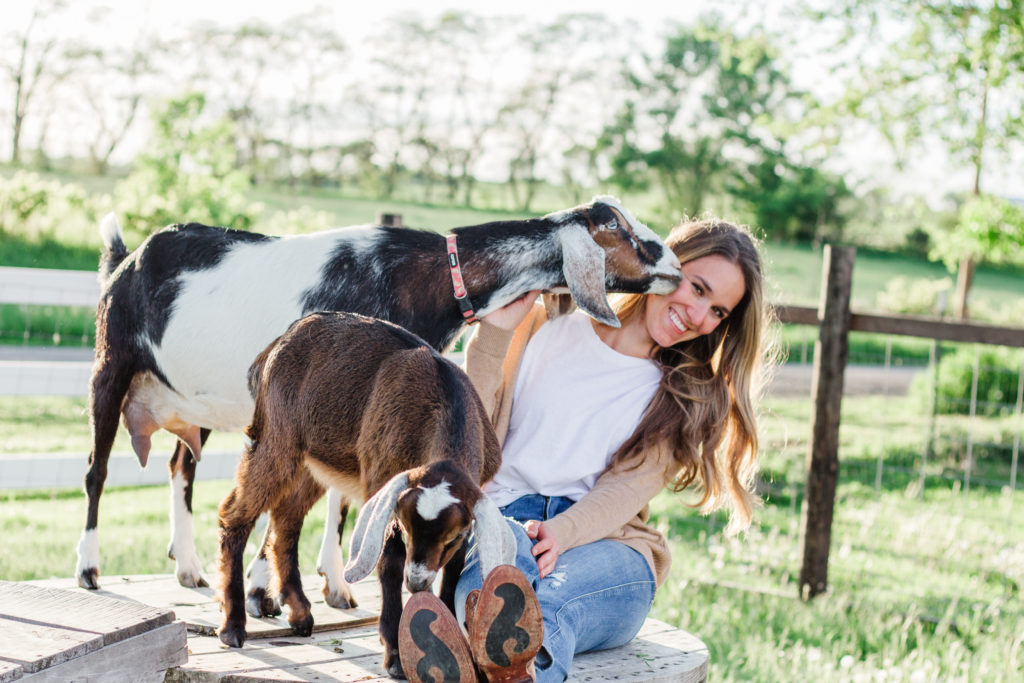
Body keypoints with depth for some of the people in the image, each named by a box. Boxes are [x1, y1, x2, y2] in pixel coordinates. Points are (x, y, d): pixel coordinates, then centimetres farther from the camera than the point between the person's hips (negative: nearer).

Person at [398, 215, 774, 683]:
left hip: (604, 544, 0)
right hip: (503, 518, 0)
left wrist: (564, 531, -22)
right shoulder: (545, 328, 14)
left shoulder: (688, 396, 17)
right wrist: (498, 328, -3)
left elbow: (626, 489, -1)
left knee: (553, 592, -39)